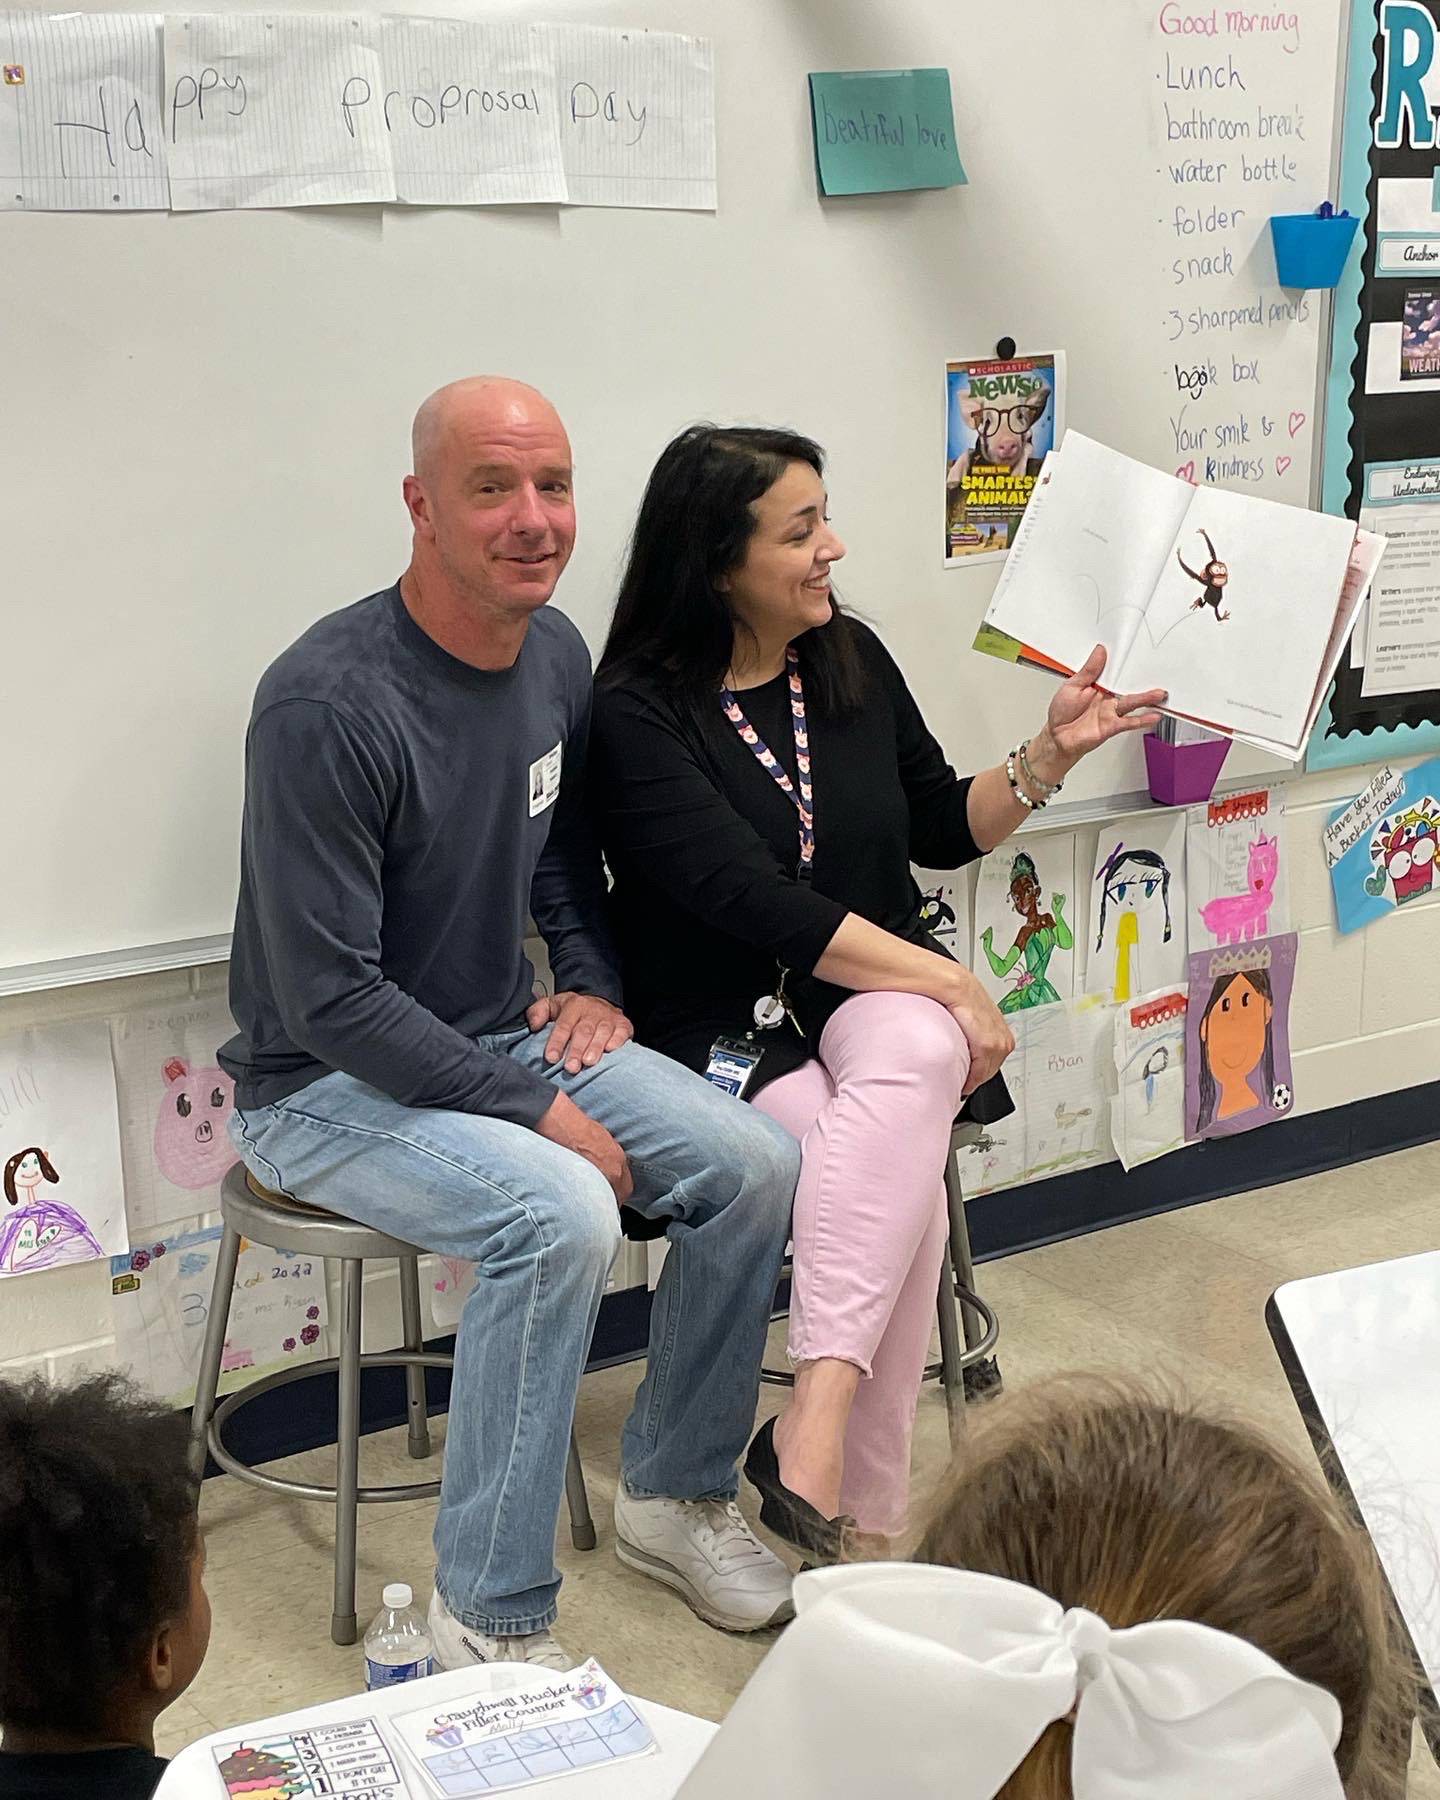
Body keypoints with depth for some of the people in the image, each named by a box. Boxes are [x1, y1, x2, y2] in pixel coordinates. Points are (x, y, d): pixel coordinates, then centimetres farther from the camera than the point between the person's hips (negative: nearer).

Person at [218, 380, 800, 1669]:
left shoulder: (555, 653, 1)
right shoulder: (328, 704, -24)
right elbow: (329, 998, -24)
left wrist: (596, 981, 3)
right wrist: (536, 1111, -21)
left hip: (506, 1038, 8)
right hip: (329, 1084, -7)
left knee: (757, 1166, -8)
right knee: (562, 1213, -32)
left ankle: (677, 1496, 13)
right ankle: (492, 1619, -16)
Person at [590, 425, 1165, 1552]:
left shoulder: (851, 659, 8)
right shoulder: (637, 711, -10)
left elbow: (944, 831, 19)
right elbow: (754, 901, -19)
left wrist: (1052, 755, 2)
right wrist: (948, 981, -19)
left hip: (875, 995, 4)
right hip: (725, 1026, -4)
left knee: (914, 1061, -34)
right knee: (908, 1187, -31)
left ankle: (812, 1442, -38)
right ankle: (865, 1505, -21)